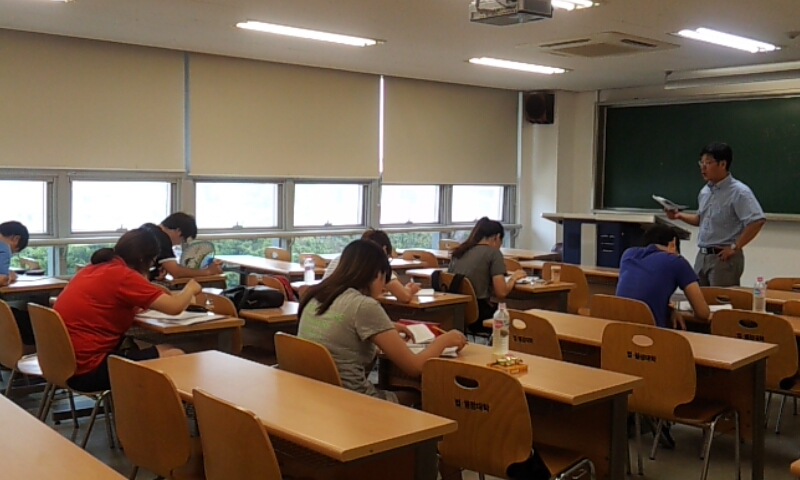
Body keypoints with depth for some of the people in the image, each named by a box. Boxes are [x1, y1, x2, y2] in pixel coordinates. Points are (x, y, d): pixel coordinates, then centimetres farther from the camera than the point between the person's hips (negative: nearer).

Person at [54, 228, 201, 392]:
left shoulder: (94, 269, 10)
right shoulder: (122, 275, -16)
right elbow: (175, 307, -15)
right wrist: (191, 288, 5)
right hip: (88, 369, -10)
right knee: (175, 357, -5)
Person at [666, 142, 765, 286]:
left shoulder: (739, 192, -14)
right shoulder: (705, 191, 10)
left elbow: (757, 221, -22)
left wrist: (735, 247, -20)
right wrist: (680, 216, 7)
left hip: (723, 257, -8)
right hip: (702, 256, 8)